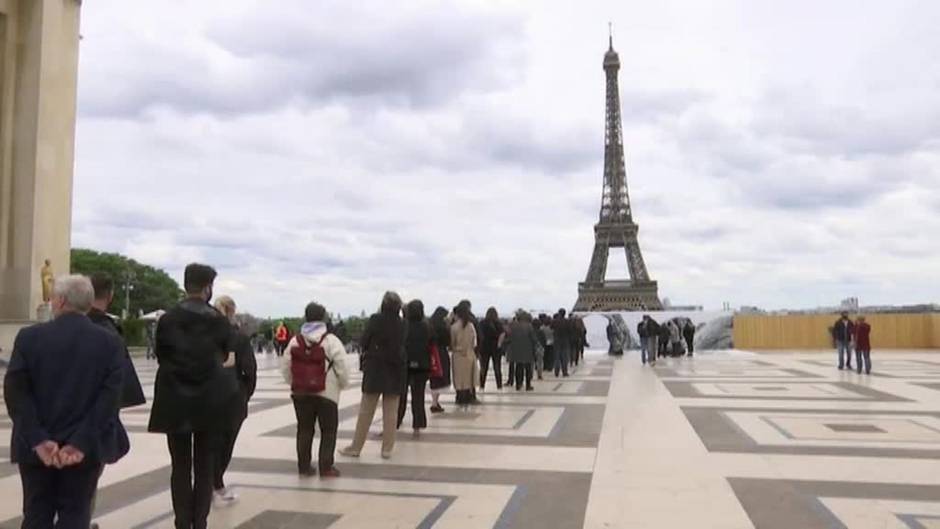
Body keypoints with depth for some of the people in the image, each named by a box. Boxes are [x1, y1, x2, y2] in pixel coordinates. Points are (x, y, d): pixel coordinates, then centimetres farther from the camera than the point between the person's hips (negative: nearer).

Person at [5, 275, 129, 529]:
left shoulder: (29, 337, -5)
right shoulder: (111, 342, -6)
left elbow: (16, 393, -10)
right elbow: (110, 397, -13)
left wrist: (38, 440, -11)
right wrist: (81, 443, -14)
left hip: (37, 447, 1)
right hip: (86, 448, 0)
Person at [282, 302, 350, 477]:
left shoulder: (295, 341, 4)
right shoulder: (331, 341, -10)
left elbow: (285, 368, 7)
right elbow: (342, 368, -11)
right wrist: (343, 384, 7)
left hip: (300, 393, 4)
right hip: (326, 393, -4)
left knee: (304, 429, 14)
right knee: (328, 430, 7)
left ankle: (304, 466, 18)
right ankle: (326, 467, 6)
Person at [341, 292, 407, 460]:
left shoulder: (375, 320, -10)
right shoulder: (402, 324, -4)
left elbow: (364, 341, -2)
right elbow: (403, 346, 7)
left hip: (374, 368, -1)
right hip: (395, 371, 2)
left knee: (366, 411, 7)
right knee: (390, 412, 8)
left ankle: (356, 447, 13)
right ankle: (387, 448, 10)